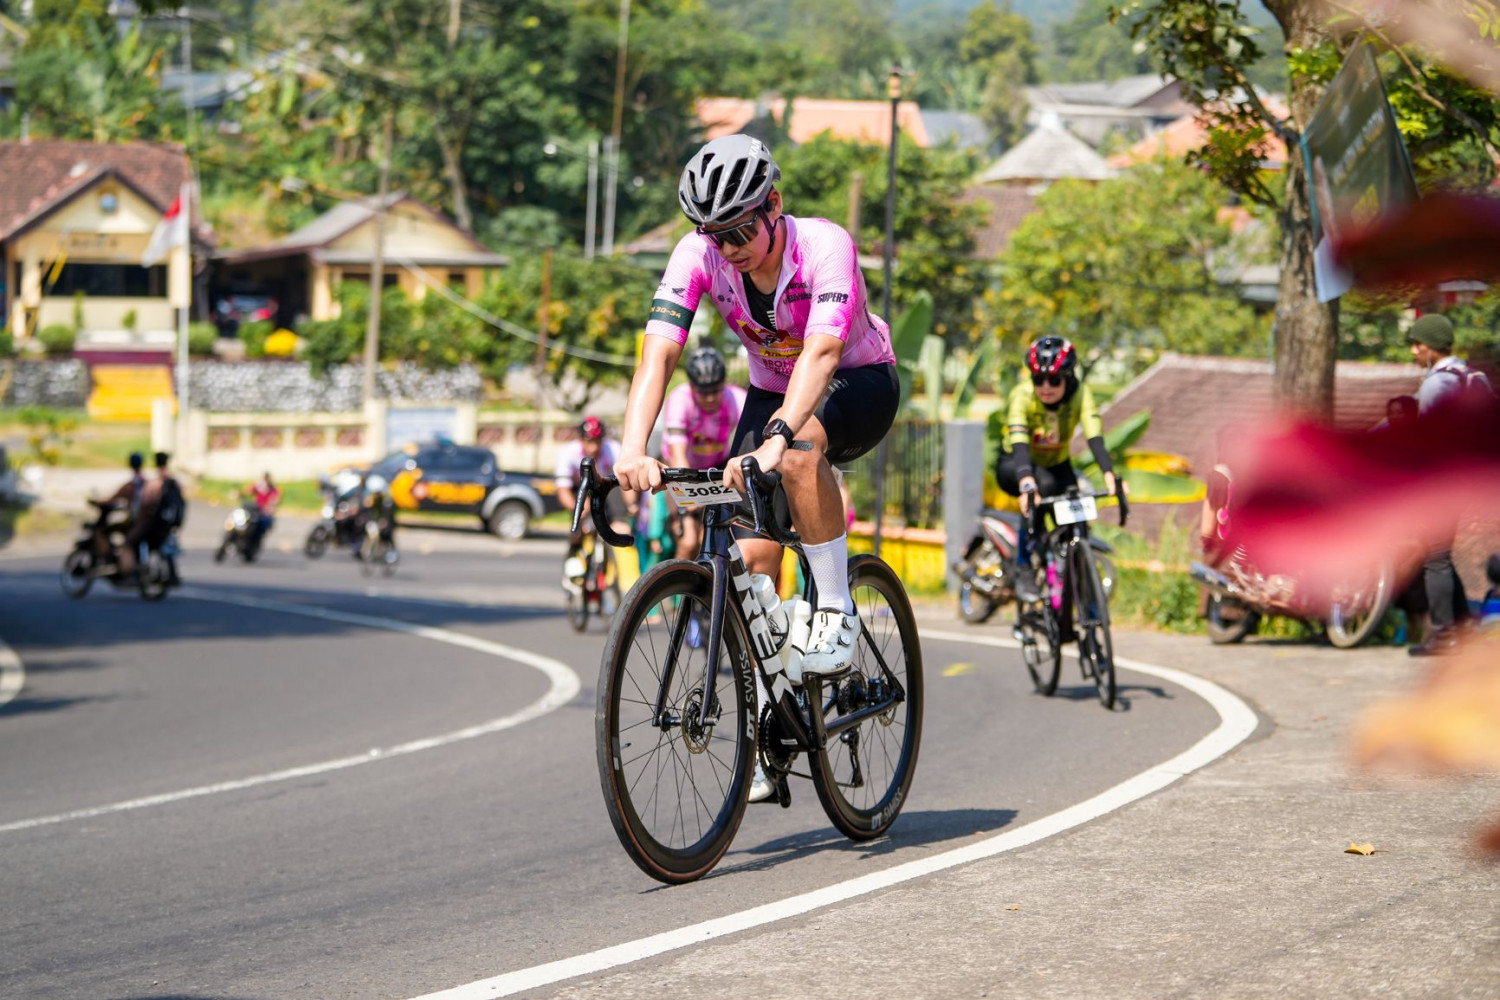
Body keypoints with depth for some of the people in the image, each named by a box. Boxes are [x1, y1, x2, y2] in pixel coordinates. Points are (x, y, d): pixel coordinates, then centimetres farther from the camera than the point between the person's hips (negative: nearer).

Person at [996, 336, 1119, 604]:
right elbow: (1019, 442, -43)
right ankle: (1024, 569, -25)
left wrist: (1109, 475, -53)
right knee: (1045, 485, -36)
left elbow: (1094, 436, -35)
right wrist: (1026, 482, -61)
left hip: (1057, 464, 3)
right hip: (1014, 466, -3)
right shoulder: (1022, 396, -29)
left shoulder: (1079, 394, -22)